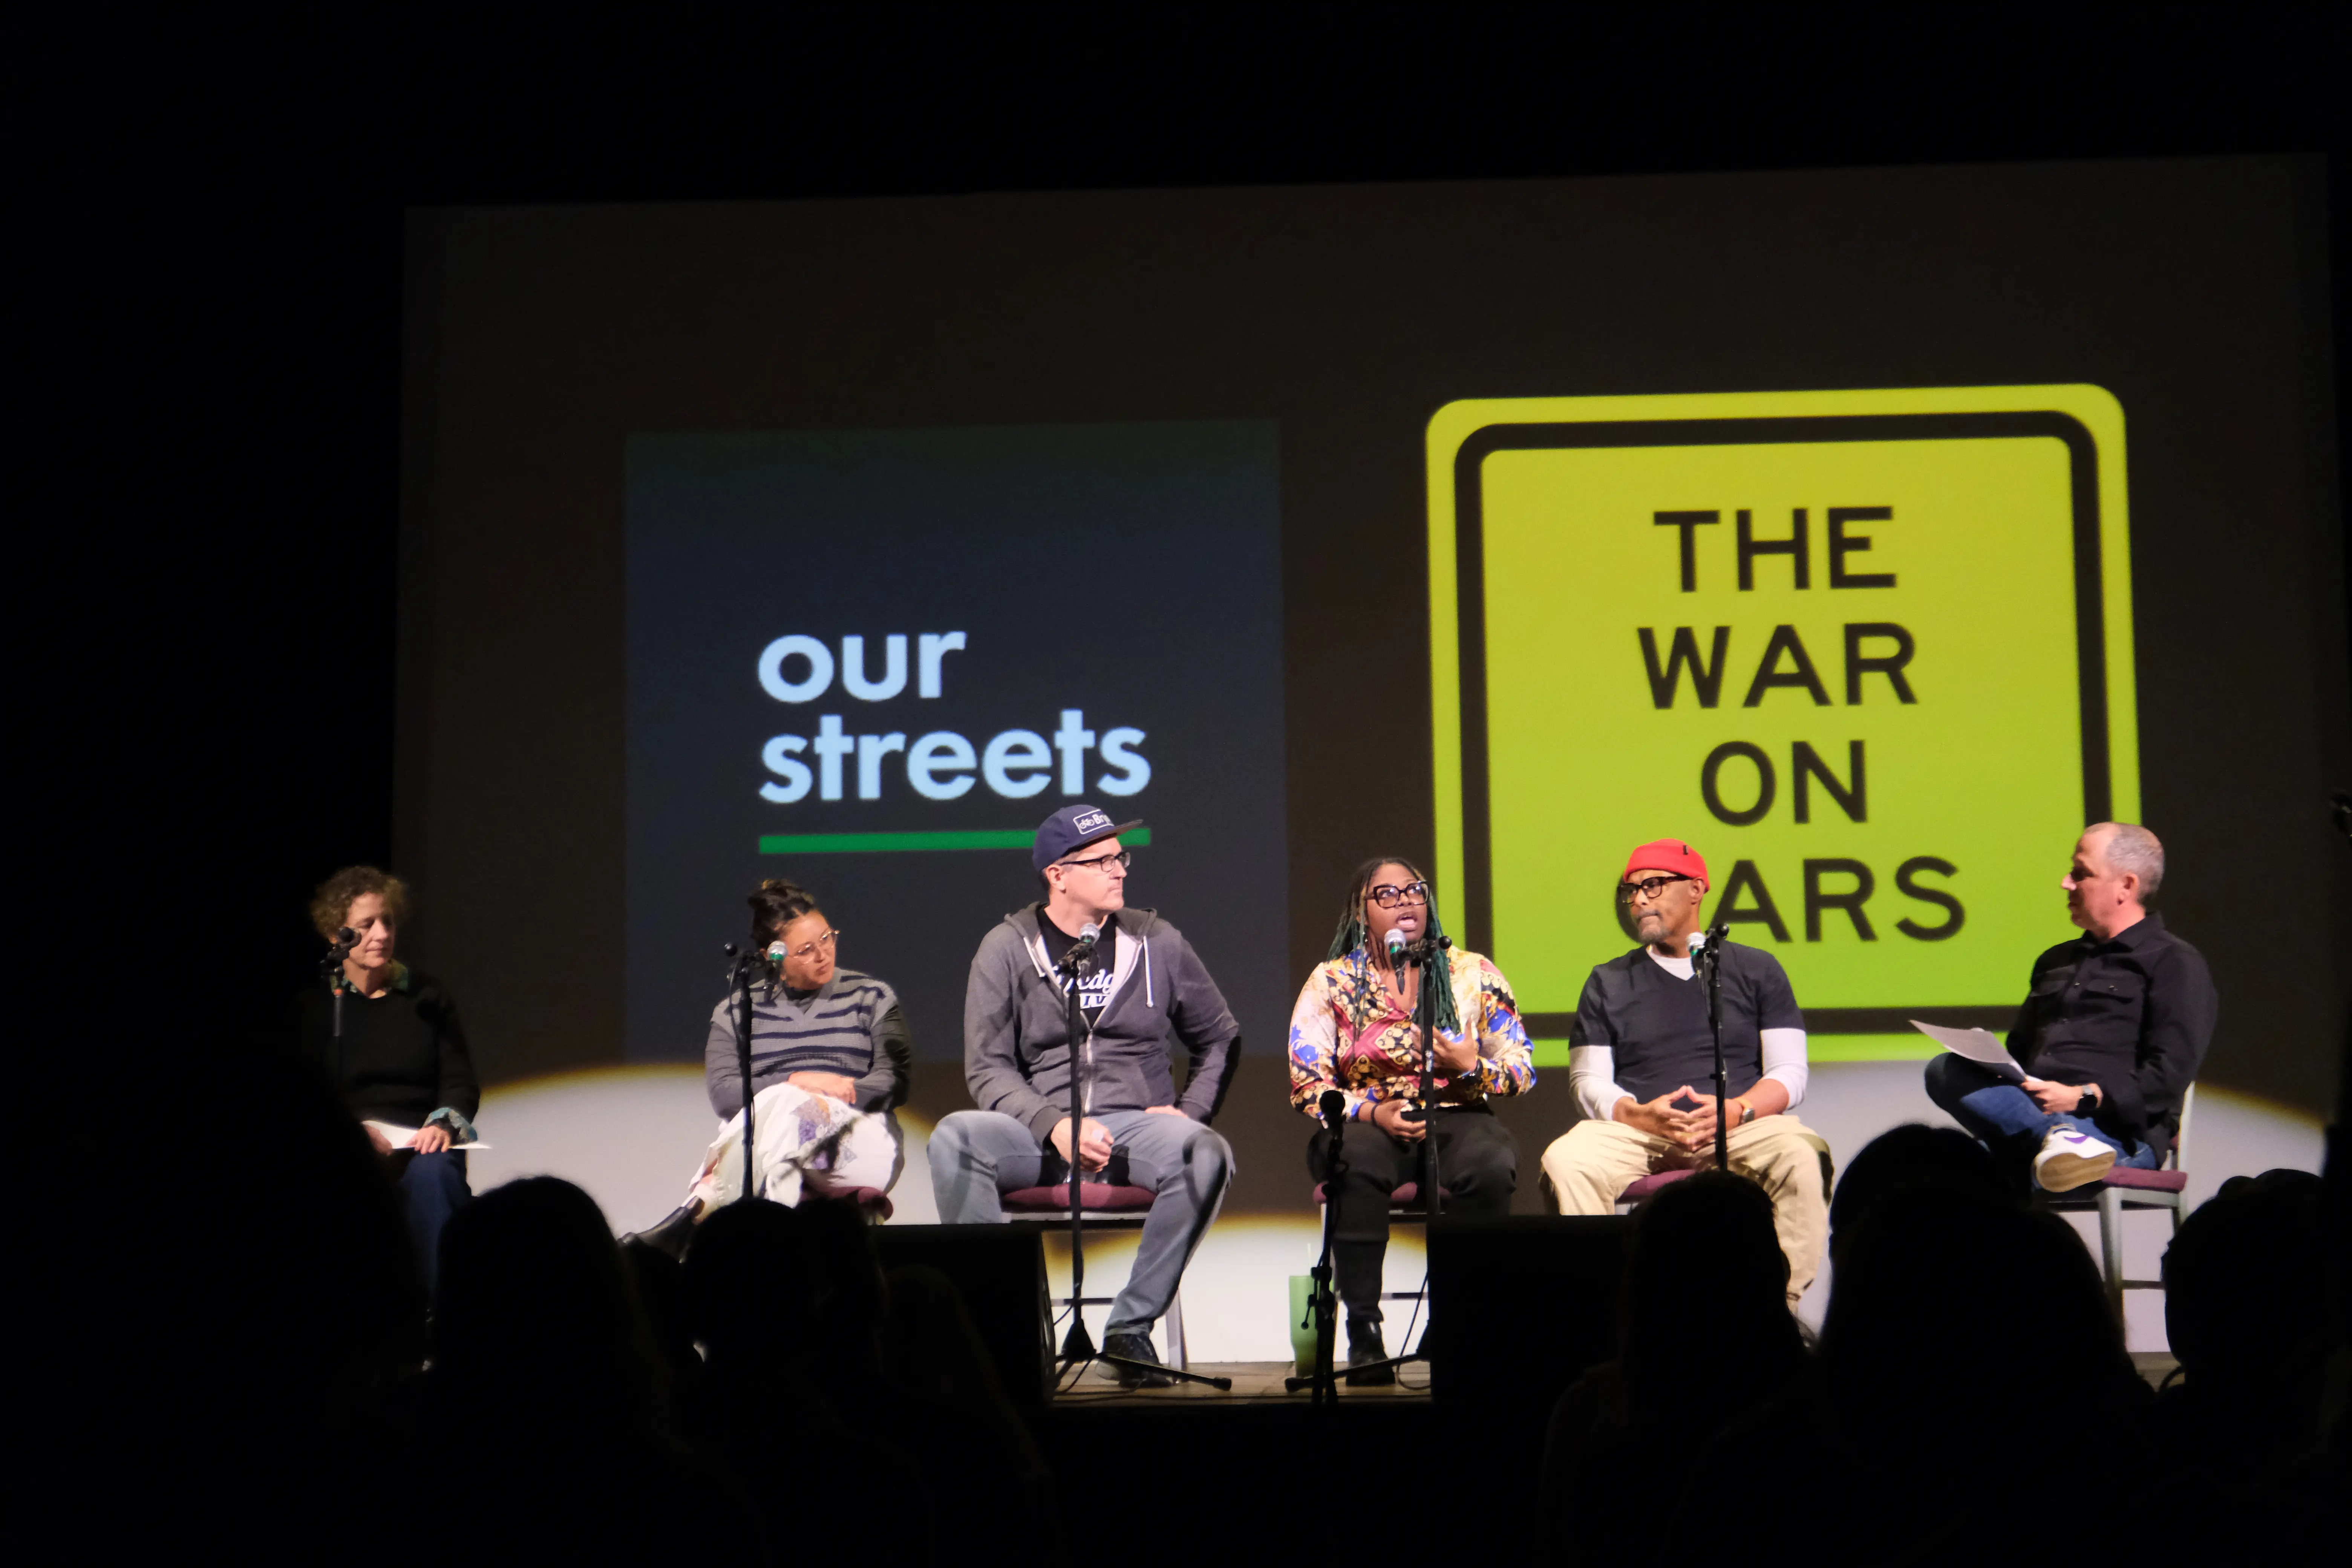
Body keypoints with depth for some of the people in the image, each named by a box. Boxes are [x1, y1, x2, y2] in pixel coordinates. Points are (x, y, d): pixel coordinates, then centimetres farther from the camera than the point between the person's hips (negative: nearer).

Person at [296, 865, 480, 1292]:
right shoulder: (314, 1007, 11)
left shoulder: (428, 996, 15)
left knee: (432, 1173, -36)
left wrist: (444, 1123, -13)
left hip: (422, 1144, 1)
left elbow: (461, 1082, 10)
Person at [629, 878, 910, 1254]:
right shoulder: (736, 1012, 17)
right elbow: (722, 1093, 2)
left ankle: (698, 1211, -48)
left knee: (784, 1104, -34)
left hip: (856, 1142, -1)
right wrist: (798, 1081, -13)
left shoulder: (873, 998, 17)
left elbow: (895, 1082, 4)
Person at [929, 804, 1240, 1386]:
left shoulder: (1157, 942, 11)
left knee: (1207, 1154, -33)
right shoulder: (1007, 950, 6)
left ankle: (1131, 1327, -22)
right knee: (954, 1139, -31)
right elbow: (988, 1068, 0)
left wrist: (1188, 1112, 2)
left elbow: (1221, 1039, 19)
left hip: (1137, 1125, 1)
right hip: (1039, 1135, -1)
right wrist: (1055, 1126, -16)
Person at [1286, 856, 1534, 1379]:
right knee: (1355, 1165, -38)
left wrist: (1472, 1067, -12)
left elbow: (1522, 1068, 9)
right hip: (1368, 1121, -1)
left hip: (1456, 1117, 1)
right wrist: (1373, 1111, -14)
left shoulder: (1472, 973, 10)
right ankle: (1363, 1332, -31)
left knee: (1491, 1164, -35)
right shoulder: (1331, 982, 8)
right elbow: (1307, 1084, 2)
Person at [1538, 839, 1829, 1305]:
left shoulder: (1756, 969, 15)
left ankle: (1782, 1306, -26)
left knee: (1802, 1155, -35)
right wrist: (1639, 1115, -12)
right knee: (1566, 1160, -31)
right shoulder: (1609, 982, 19)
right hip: (1636, 1130, 1)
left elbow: (1790, 1073, 7)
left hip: (1740, 1128, -1)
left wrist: (1736, 1110, -14)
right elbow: (1589, 1082, 11)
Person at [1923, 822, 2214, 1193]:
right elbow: (2018, 1051, 32)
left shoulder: (2174, 963, 7)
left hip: (2118, 1128, -7)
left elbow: (2170, 1073, -6)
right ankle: (2057, 1137, -52)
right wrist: (1990, 1066, 6)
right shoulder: (2056, 961, 33)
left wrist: (2083, 1097, -19)